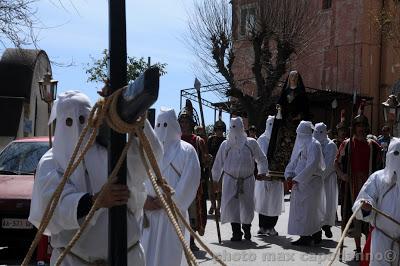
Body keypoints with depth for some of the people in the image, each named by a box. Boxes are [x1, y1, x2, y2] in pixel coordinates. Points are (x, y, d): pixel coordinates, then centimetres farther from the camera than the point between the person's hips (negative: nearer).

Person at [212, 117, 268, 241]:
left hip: (247, 180, 0)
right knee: (230, 205, -12)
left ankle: (246, 229, 32)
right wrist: (215, 180, 8)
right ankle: (236, 232, -4)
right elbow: (218, 163, 9)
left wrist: (262, 171, -2)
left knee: (247, 206, 6)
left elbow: (261, 159, 11)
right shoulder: (225, 144, 4)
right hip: (230, 180, 0)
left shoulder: (251, 143, 1)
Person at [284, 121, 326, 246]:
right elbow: (293, 161, 13)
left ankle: (306, 237, 0)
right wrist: (289, 174, -4)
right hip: (301, 183, 8)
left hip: (310, 182, -8)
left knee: (306, 208, -6)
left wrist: (297, 179, -20)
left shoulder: (314, 145, -13)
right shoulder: (299, 144, 14)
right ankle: (316, 235, 23)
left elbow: (312, 165, -21)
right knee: (314, 209, 14)